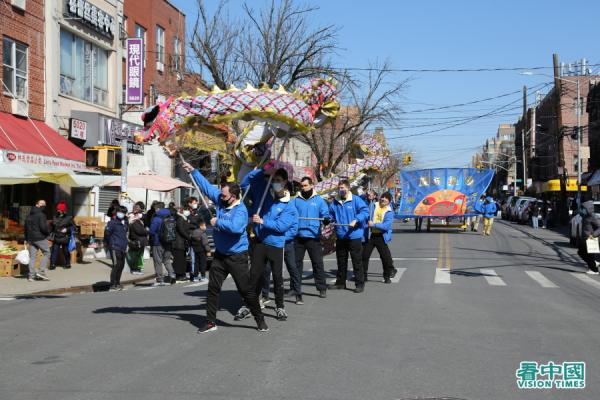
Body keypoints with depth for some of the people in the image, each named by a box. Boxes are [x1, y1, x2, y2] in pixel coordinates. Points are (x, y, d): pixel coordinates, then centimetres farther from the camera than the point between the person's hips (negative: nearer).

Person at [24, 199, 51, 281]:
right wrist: (48, 232, 0)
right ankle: (41, 271, -5)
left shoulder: (29, 215, 13)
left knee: (32, 257, 7)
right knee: (46, 253, 5)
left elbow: (26, 227, 17)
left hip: (31, 238, 7)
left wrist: (26, 239, 22)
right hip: (40, 238, -7)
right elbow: (43, 227, -20)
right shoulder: (41, 215, -13)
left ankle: (31, 276, 5)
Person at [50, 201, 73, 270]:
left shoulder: (68, 218, -4)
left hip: (65, 238, -3)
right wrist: (52, 234, 12)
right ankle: (52, 264, -3)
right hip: (56, 238, 3)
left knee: (66, 251, 7)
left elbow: (73, 227, -4)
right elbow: (52, 227, 19)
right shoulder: (55, 218, 9)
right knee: (54, 251, -5)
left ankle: (67, 264, 21)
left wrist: (67, 229, -18)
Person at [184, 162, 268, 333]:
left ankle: (260, 320, 12)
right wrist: (193, 171, 11)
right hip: (220, 255, 7)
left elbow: (236, 227, -39)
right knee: (213, 288, 8)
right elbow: (206, 186, 11)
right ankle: (211, 322, 17)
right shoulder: (220, 200, 1)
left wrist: (218, 222, -26)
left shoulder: (241, 210, -21)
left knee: (246, 289, -2)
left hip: (237, 256, -7)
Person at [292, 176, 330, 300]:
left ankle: (322, 289, 9)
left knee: (318, 263, 2)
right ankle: (296, 289, 16)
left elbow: (325, 214, 0)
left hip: (314, 236, -2)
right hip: (298, 236, 2)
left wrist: (327, 219, -22)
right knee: (296, 263, 7)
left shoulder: (319, 200, 5)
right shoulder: (295, 200, 8)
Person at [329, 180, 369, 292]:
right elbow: (330, 214, 17)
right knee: (341, 262, 16)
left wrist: (356, 220, -24)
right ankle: (340, 282, 28)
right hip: (340, 237, 6)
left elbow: (365, 211, -14)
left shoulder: (356, 200, -7)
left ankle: (360, 284, 4)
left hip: (354, 236, -5)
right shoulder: (335, 202, 8)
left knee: (357, 261, -1)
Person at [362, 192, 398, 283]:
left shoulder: (389, 212, -6)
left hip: (381, 237, -3)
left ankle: (387, 276, 14)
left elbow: (386, 226, -18)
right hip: (370, 235, 3)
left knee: (385, 256, -1)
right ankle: (363, 275, 18)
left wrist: (374, 225, -20)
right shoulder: (374, 206, 2)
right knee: (364, 255, 6)